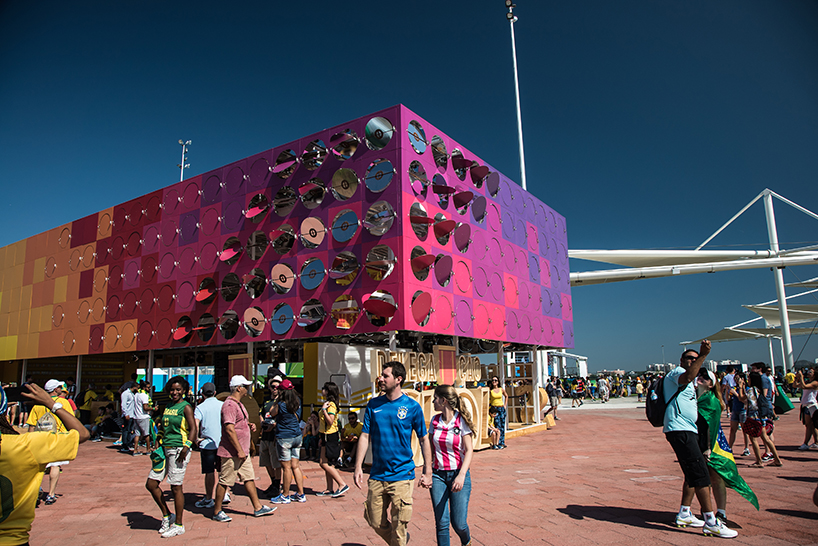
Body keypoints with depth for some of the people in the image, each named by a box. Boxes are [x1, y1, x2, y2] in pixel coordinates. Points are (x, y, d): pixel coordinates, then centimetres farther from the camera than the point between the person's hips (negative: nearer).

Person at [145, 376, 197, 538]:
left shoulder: (185, 407, -8)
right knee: (151, 484, 8)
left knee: (176, 487, -2)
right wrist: (158, 442, 8)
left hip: (178, 450, -8)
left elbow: (193, 429, -13)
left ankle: (178, 525, 12)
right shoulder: (168, 407, 14)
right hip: (165, 449, 8)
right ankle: (167, 516, 24)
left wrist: (186, 448, -21)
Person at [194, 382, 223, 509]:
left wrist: (197, 438, -6)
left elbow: (195, 425, -17)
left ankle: (208, 499, 12)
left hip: (207, 443, -2)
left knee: (209, 472, 4)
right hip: (222, 443, 2)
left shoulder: (200, 407, -5)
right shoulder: (222, 405, 1)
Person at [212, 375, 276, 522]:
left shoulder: (238, 404, 15)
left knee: (249, 478, 11)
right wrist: (239, 450, -22)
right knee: (225, 481, 1)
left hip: (242, 451, 10)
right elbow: (229, 429, -23)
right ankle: (217, 512, 14)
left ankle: (257, 508, 16)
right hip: (231, 453, -10)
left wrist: (249, 425, 9)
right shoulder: (229, 405, -17)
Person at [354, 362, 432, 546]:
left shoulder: (412, 407, -7)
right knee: (376, 522, 13)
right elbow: (365, 436, 4)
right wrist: (358, 467, -3)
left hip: (402, 476, -4)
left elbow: (424, 440, 0)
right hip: (377, 476, 4)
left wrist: (427, 472, -2)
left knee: (399, 528, 0)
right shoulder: (373, 405, 2)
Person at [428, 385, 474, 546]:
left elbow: (469, 450, -11)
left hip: (458, 474, -3)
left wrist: (461, 475, -23)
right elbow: (431, 449, 12)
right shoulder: (434, 421, 5)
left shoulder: (462, 421, -8)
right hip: (438, 475, 3)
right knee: (441, 523, -1)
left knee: (458, 523, -1)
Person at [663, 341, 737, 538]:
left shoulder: (686, 381, 26)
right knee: (701, 474, -13)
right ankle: (711, 522, -11)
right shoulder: (676, 372, -7)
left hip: (688, 431, 11)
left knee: (693, 474, 15)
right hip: (680, 430, -11)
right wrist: (703, 354, -35)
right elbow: (687, 377, -31)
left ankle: (684, 514, 24)